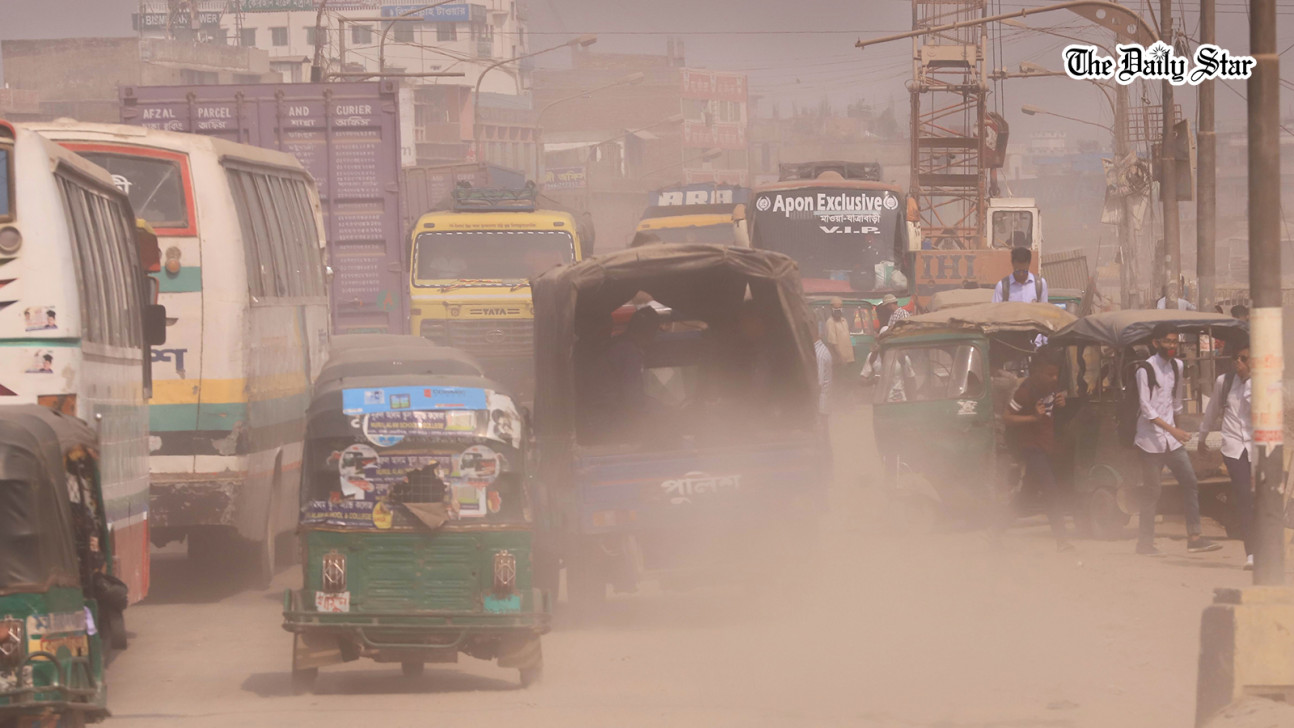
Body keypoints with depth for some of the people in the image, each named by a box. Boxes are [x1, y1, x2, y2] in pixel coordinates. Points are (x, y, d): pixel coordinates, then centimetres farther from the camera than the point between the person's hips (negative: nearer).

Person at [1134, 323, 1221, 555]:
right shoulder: (1145, 370, -12)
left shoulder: (1177, 366, 10)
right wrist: (1172, 430, -24)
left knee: (1190, 483, -4)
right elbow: (1146, 409, -17)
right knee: (1151, 492, -3)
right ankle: (1145, 542, 6)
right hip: (1151, 439, -6)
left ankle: (1194, 536, -5)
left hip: (1172, 440, 6)